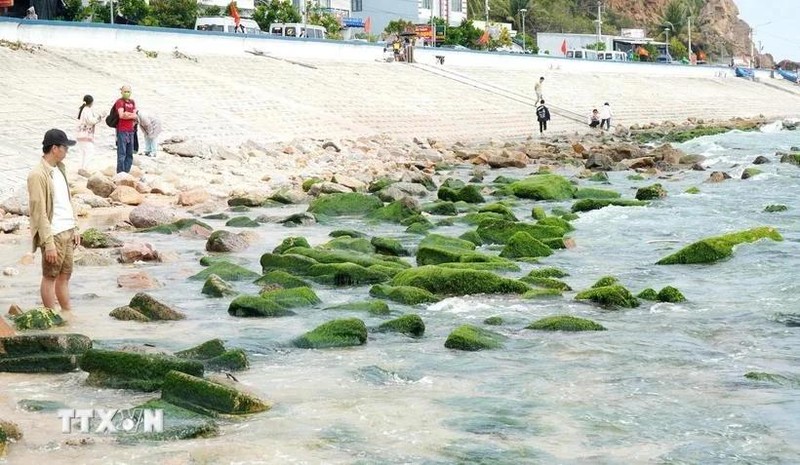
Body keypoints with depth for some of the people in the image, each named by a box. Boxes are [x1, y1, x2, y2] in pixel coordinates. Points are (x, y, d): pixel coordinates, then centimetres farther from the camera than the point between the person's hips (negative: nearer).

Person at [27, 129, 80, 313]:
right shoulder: (38, 175, -16)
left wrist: (75, 228, 14)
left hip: (67, 231, 8)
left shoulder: (59, 169, 10)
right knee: (50, 277, 3)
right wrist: (48, 243, -19)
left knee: (65, 275, 14)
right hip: (53, 234, -8)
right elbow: (39, 212, -18)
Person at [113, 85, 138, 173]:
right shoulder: (119, 102, -4)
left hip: (131, 130, 7)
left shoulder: (132, 102, 16)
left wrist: (128, 114, -9)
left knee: (129, 154, 9)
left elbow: (135, 116, 7)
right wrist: (132, 115, -7)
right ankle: (120, 172, -6)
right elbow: (121, 115, -18)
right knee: (122, 153, -8)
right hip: (122, 130, -7)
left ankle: (127, 172, 15)